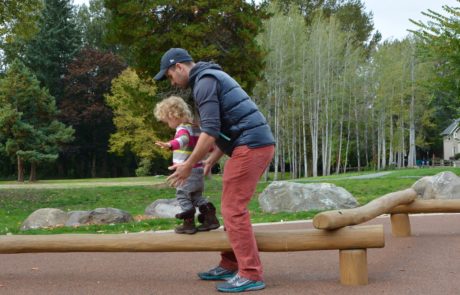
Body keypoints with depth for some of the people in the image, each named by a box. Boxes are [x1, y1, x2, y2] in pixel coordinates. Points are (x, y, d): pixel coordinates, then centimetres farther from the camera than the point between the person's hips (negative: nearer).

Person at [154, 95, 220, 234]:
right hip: (198, 169, 9)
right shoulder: (196, 128, 14)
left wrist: (170, 144, -58)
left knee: (183, 195, 1)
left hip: (188, 170, -9)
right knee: (196, 196, 18)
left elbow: (183, 139, -40)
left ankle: (189, 223, 4)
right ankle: (211, 218, 15)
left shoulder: (183, 128, -15)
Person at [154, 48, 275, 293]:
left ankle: (250, 275, -5)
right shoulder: (213, 78, 24)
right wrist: (212, 160, 27)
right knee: (232, 207, 15)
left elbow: (210, 131, -17)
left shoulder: (204, 81, -8)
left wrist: (188, 165, -9)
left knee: (233, 209, -7)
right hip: (257, 144, 10)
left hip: (250, 146, -10)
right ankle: (230, 265, 22)